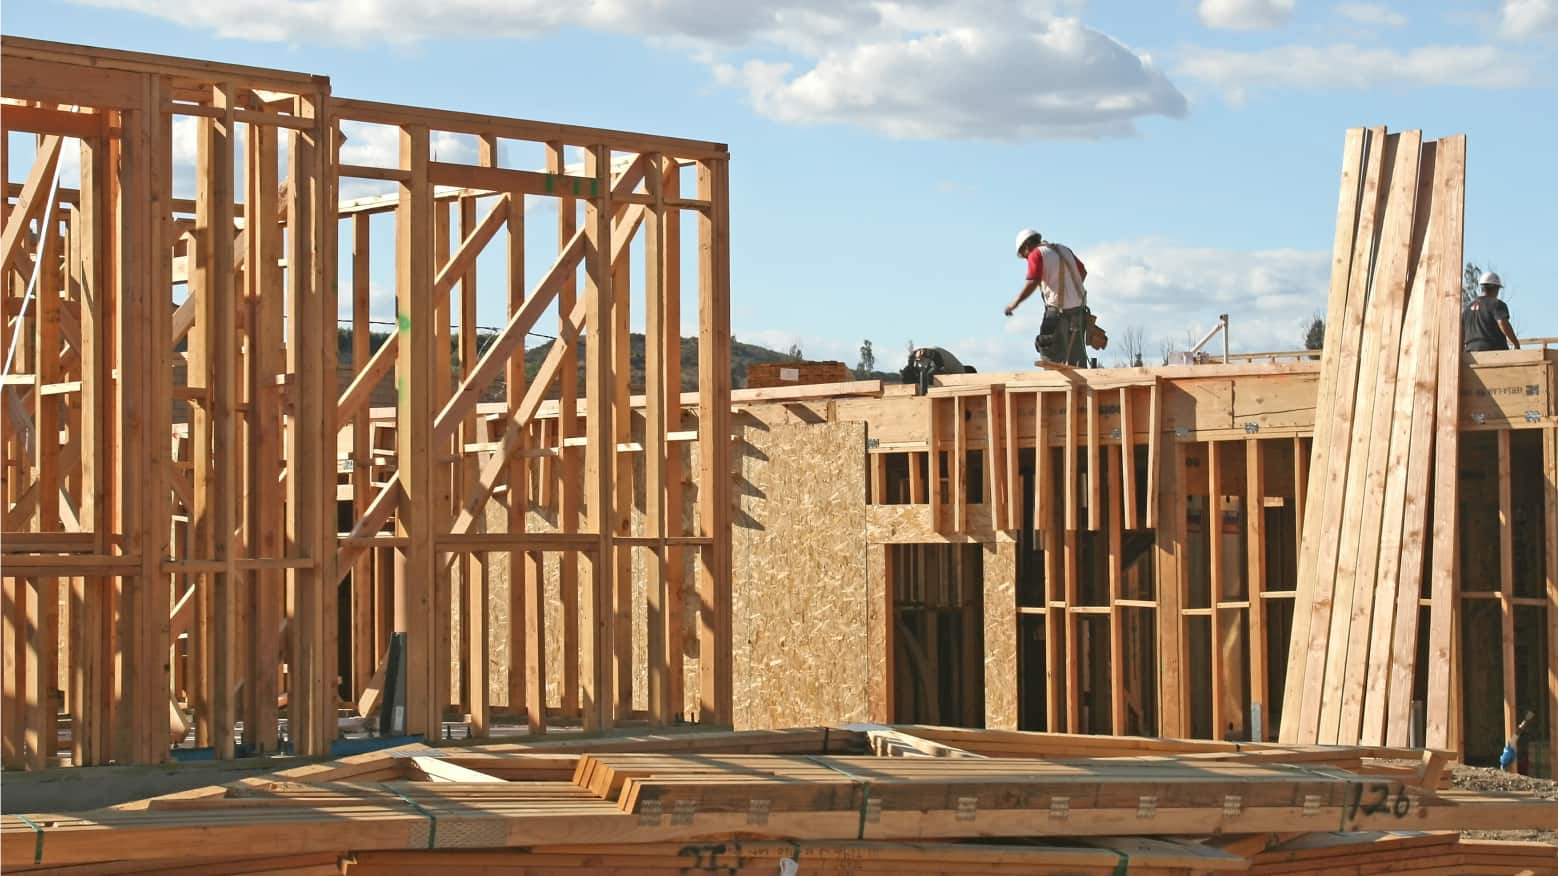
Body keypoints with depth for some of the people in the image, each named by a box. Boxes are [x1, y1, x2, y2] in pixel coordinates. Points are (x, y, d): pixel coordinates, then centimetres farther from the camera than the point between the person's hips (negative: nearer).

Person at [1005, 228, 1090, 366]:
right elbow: (1083, 272, 26)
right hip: (1079, 307, 7)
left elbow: (1032, 282, -19)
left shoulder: (1036, 254, -6)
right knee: (1077, 355, 11)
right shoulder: (1064, 250, 16)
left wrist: (1015, 304, -12)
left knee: (1051, 355, -5)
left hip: (1058, 310, -7)